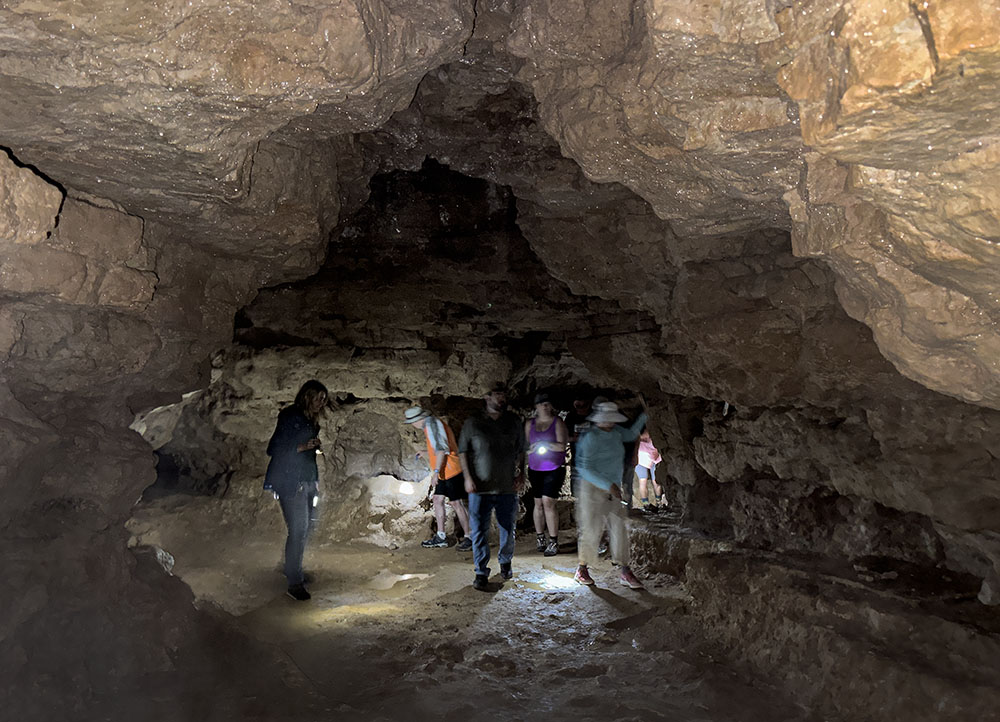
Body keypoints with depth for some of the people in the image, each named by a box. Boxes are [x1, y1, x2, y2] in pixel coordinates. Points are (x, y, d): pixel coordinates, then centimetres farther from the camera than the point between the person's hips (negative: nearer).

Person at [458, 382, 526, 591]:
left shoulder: (514, 422, 7)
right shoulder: (473, 423, 0)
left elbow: (521, 451, 13)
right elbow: (463, 451, 3)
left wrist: (521, 474, 1)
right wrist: (468, 478, -6)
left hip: (507, 487, 2)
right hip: (480, 487, -2)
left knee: (508, 528, 12)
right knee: (479, 530, -2)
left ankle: (505, 562, 35)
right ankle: (481, 572, 8)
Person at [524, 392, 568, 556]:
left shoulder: (558, 423, -2)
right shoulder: (529, 424, 10)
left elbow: (562, 446, -10)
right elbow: (525, 446, 12)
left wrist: (544, 444, -16)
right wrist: (532, 448, -8)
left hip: (554, 469, -4)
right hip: (535, 469, 4)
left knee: (548, 502, -12)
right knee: (538, 503, 6)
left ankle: (553, 542, -6)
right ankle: (540, 538, 20)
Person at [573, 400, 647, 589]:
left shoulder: (615, 432, 8)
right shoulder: (592, 438, -16)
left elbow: (631, 434, 30)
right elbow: (587, 469, -19)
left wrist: (644, 416, 21)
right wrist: (609, 485, -24)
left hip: (612, 490, 7)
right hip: (593, 488, -7)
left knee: (619, 529, 2)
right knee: (591, 530, 0)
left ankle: (625, 573, 6)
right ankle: (582, 570, 17)